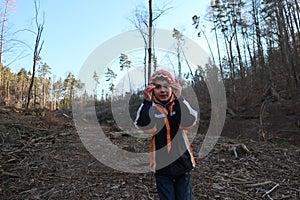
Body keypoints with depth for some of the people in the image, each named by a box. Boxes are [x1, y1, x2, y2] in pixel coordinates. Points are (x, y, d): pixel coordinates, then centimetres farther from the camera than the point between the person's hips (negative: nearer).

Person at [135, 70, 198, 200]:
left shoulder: (180, 104, -3)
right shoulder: (150, 107, -7)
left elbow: (189, 122, -22)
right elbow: (144, 125, -26)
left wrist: (179, 98, -28)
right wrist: (147, 101, -33)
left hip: (182, 162, 1)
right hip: (161, 165, -1)